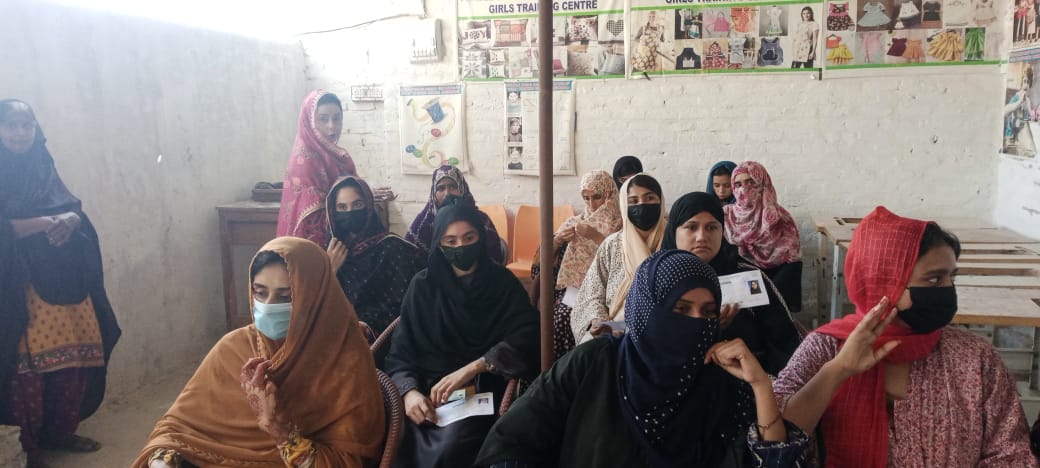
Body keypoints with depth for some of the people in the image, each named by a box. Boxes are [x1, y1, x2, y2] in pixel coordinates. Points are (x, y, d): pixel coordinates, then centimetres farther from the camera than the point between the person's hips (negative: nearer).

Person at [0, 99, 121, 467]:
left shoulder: (44, 170, 15)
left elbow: (75, 208, 9)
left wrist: (70, 220, -13)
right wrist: (46, 222, -17)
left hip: (65, 280, 6)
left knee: (75, 357, 7)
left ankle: (61, 431, 23)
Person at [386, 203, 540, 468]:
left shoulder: (502, 282, 5)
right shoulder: (423, 285, 8)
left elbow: (527, 335, -11)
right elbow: (400, 352, 3)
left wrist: (470, 369, -23)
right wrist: (410, 392, -19)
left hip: (481, 389, -1)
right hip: (426, 387, 2)